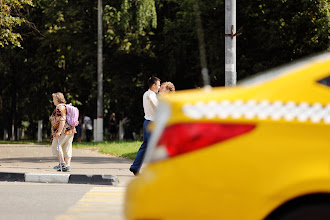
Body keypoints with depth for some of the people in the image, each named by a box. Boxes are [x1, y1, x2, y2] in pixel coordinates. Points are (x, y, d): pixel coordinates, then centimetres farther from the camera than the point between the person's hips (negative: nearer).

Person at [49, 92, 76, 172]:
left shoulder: (59, 108, -12)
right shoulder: (66, 107, 19)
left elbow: (62, 120, -22)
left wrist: (59, 132, -25)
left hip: (63, 130, -9)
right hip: (70, 130, 9)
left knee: (55, 146, 0)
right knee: (67, 148, 7)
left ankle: (62, 163, -3)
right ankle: (68, 165, 3)